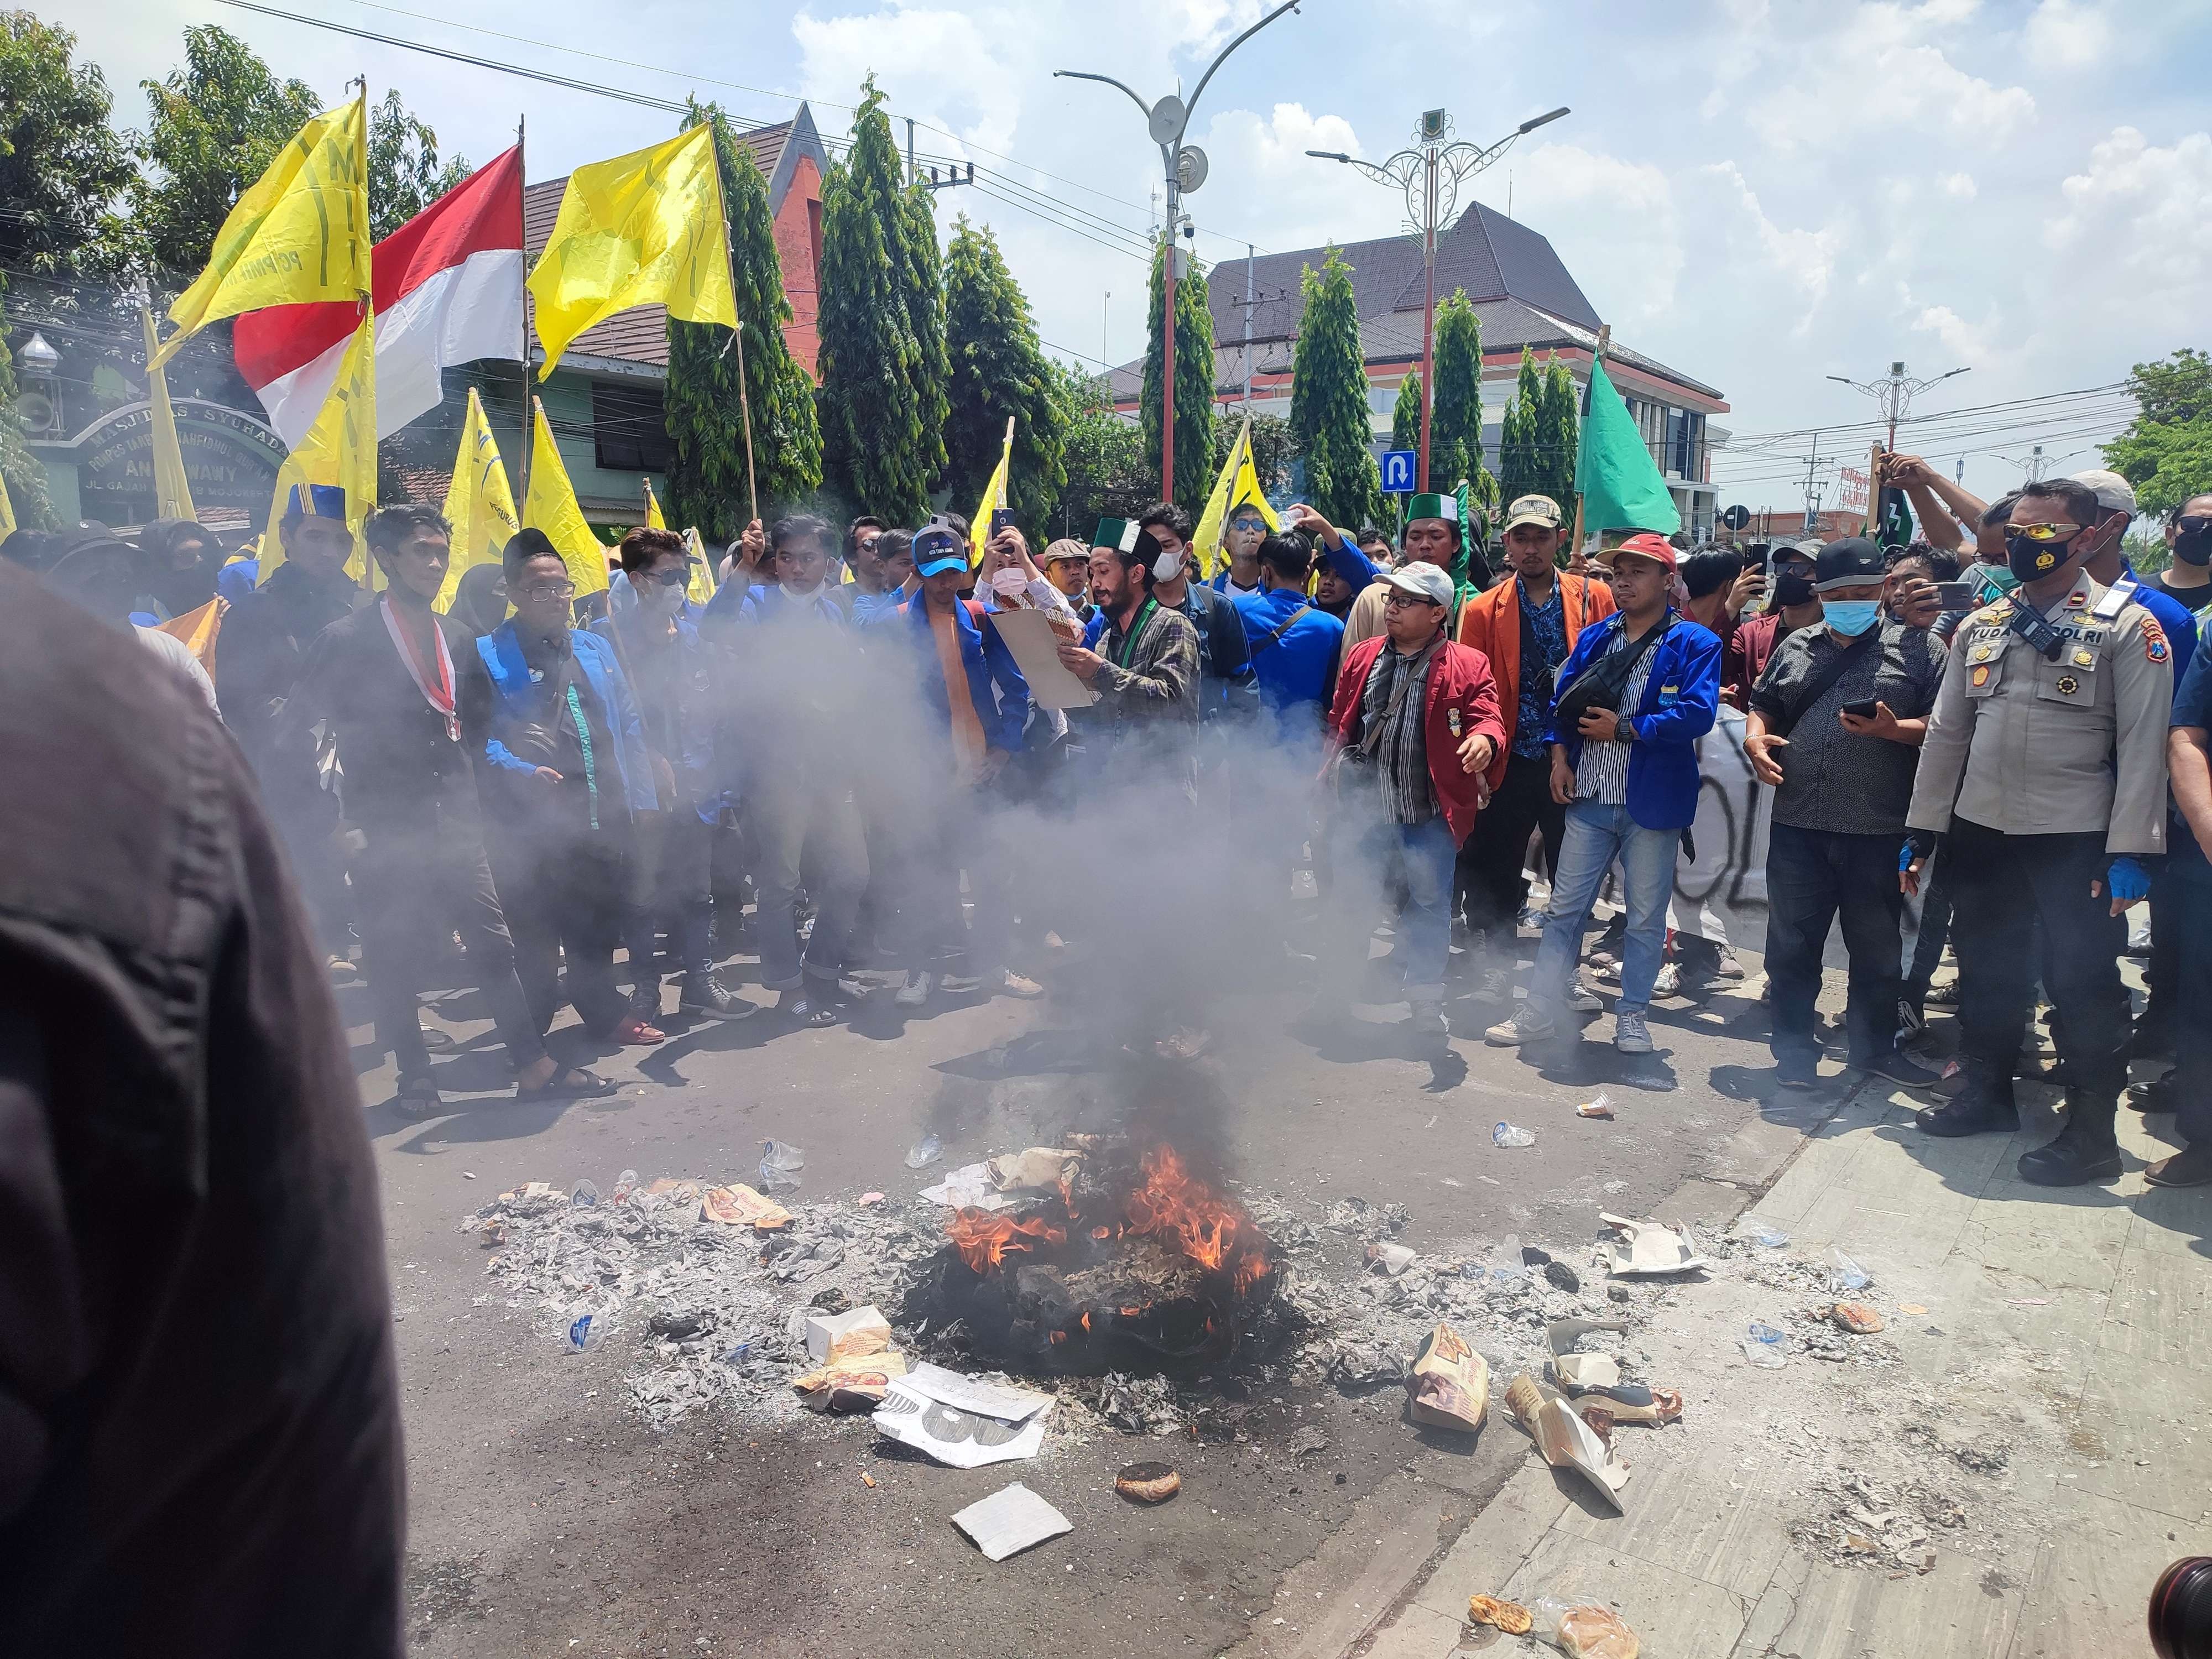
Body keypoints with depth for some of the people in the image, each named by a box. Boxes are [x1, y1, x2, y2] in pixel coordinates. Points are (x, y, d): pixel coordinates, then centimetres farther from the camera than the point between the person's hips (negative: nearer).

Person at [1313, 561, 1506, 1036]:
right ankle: (1338, 992, 25)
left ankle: (1426, 1001, 23)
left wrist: (1484, 738, -33)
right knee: (1350, 904, 9)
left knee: (1429, 906, 9)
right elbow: (1338, 723, 14)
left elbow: (1488, 717, -11)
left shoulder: (1467, 666, -3)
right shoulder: (1362, 657, 9)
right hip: (1361, 808, 2)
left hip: (1429, 813, -2)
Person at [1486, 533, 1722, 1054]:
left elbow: (1698, 713, -18)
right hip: (1588, 798, 4)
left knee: (1646, 917, 8)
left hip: (1652, 801, -4)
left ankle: (1631, 1015, 22)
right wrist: (1560, 756, 1)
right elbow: (1564, 701, 15)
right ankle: (1540, 1012, 15)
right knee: (1564, 908, 8)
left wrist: (1625, 729, -15)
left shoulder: (1694, 644, -6)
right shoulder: (1593, 638, 9)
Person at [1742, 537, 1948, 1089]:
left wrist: (1894, 729, -21)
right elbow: (1763, 707, 19)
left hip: (1880, 830, -2)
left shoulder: (1919, 647, 2)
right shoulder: (1796, 647, 14)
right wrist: (1755, 739, -2)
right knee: (1792, 941, 7)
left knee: (1877, 945, 10)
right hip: (1798, 823, 3)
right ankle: (1794, 1044, 21)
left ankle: (1874, 1045, 27)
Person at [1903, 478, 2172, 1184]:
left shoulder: (2127, 627, -6)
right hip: (1981, 831, 5)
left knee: (2082, 984, 2)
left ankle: (2091, 1134, 14)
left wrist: (2130, 851, -17)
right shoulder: (1981, 627, 9)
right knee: (1985, 972, 16)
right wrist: (1921, 831, 7)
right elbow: (1946, 733, 10)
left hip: (2075, 836, -5)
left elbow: (2143, 746, -11)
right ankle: (1988, 1094, 32)